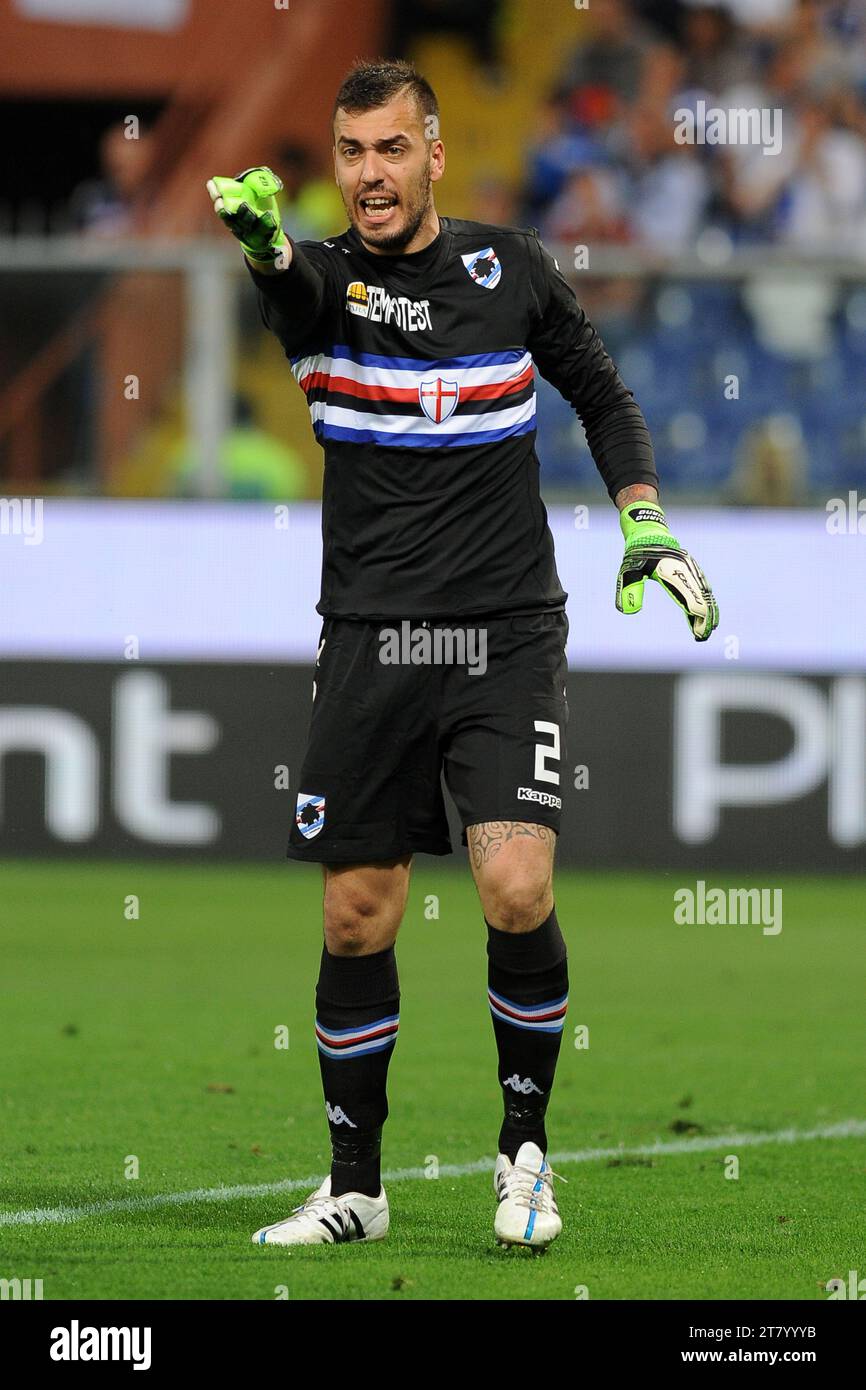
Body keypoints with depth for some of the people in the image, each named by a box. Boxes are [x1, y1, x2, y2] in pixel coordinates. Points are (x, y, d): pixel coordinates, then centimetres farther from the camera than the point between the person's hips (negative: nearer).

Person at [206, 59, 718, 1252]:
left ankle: (525, 1152, 3)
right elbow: (297, 290, -28)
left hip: (509, 638, -1)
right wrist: (265, 242, -53)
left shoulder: (511, 268, 3)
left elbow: (604, 397, 18)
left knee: (516, 891, -17)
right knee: (357, 920, 4)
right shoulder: (323, 277, -2)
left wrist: (647, 527, 3)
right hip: (369, 648, 1)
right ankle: (355, 1188, 19)